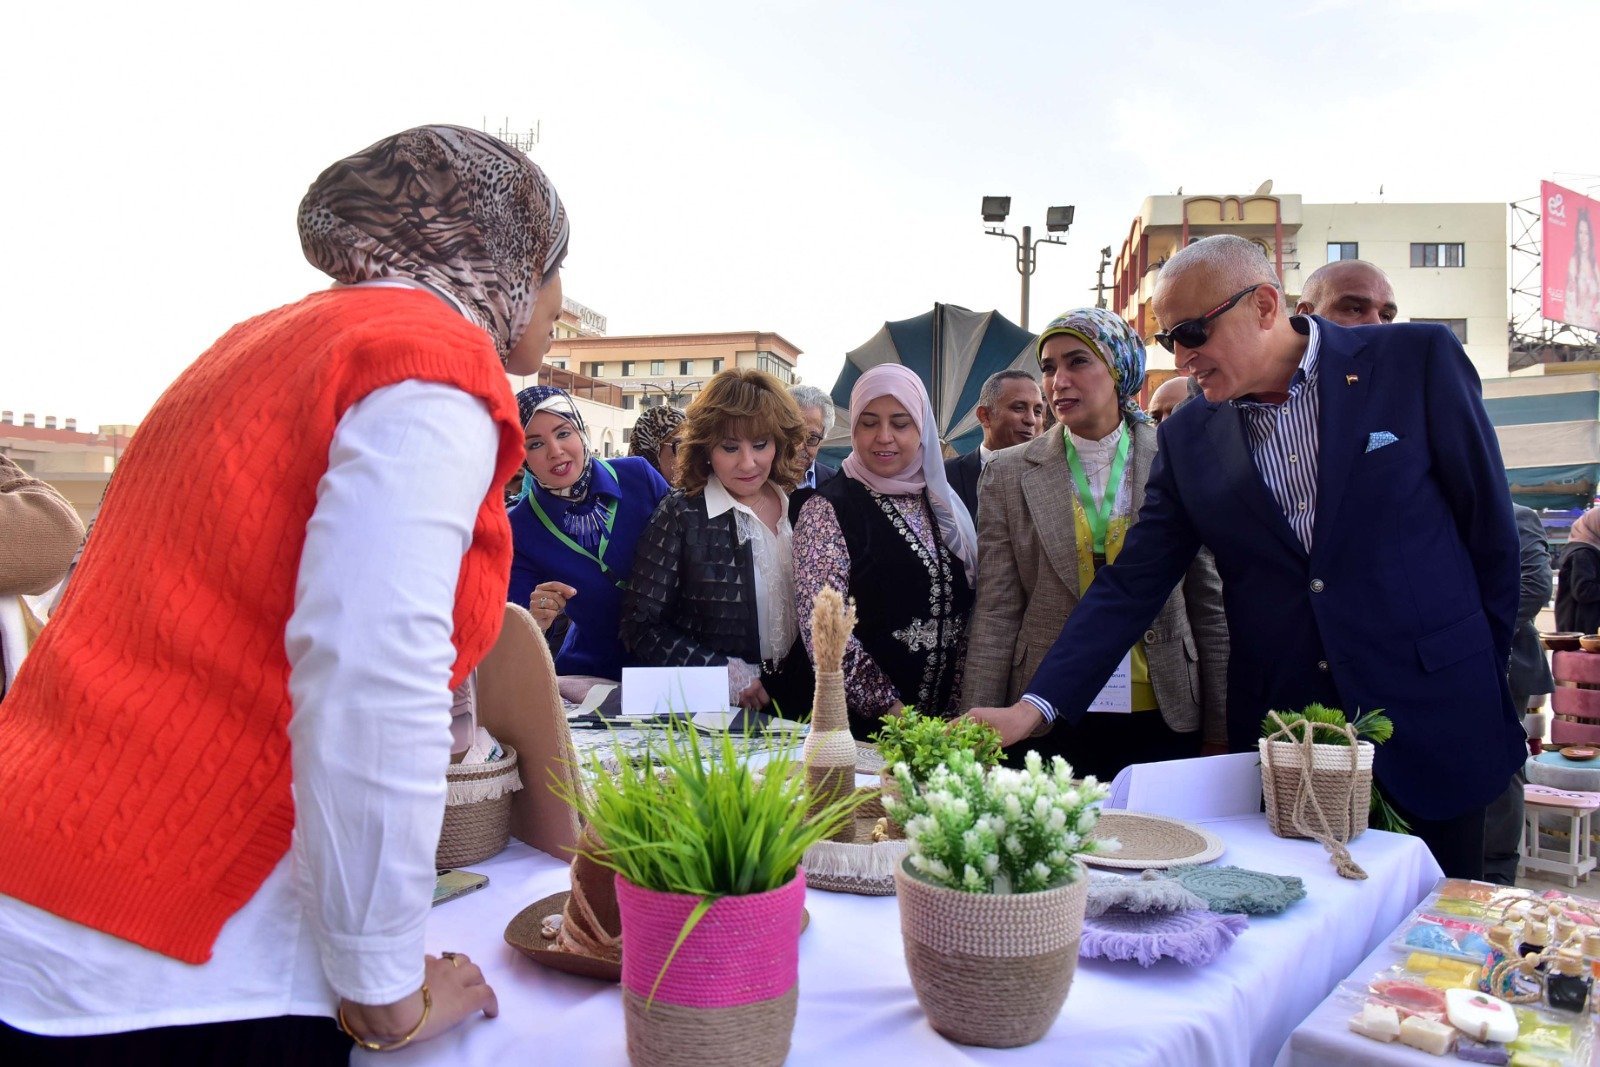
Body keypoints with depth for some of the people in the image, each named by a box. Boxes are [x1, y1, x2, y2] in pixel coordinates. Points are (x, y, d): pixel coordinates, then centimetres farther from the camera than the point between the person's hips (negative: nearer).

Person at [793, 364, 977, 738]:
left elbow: (965, 608, 10)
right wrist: (888, 706, -20)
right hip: (862, 724, -5)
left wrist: (963, 707, 0)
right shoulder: (826, 509, -9)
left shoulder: (943, 504, 8)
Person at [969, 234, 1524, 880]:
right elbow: (1131, 586, -1)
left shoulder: (1417, 360, -5)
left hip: (1432, 730, -1)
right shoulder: (1189, 438, 1)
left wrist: (1482, 679, 5)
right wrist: (1034, 707, -10)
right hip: (1278, 750, 2)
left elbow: (1491, 526, 2)